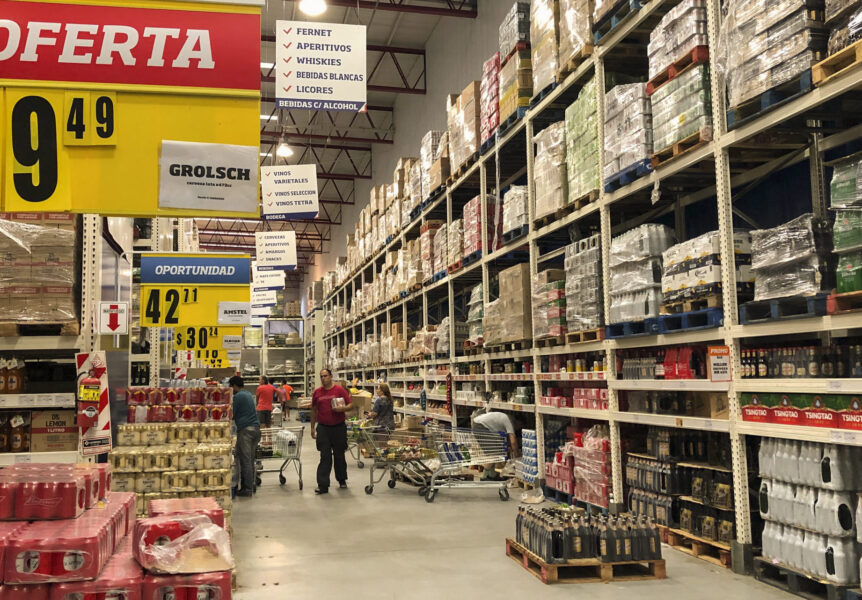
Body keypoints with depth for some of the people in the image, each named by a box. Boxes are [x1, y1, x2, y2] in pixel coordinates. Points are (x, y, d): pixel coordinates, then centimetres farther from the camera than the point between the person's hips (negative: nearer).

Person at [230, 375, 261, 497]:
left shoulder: (238, 396, -8)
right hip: (256, 428, 8)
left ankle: (247, 489, -4)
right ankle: (250, 486, 17)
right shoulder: (248, 394, 19)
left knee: (245, 460, -5)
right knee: (250, 460, 13)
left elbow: (232, 415, -6)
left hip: (245, 429, -8)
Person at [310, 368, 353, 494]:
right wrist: (312, 427, 13)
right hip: (323, 428, 1)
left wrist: (342, 409, -22)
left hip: (339, 427, -1)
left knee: (339, 455, 11)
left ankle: (342, 480, 28)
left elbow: (350, 405, -1)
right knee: (325, 457, -2)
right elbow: (314, 410, 14)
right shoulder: (317, 392, 5)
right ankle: (323, 485, -2)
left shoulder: (339, 390, -2)